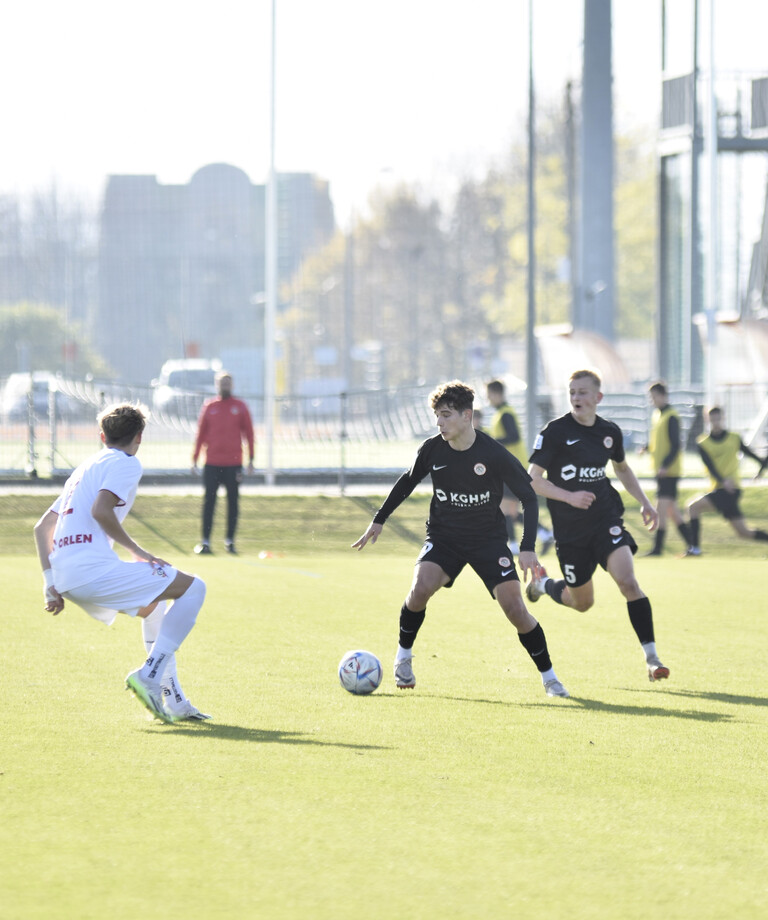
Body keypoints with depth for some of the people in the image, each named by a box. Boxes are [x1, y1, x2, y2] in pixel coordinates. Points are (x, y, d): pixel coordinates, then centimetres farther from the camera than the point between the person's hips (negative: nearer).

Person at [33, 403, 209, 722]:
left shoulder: (85, 468, 27)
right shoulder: (126, 463, 2)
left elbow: (42, 528, 26)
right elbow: (100, 510, -17)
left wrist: (51, 584, 20)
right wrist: (137, 551, -6)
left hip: (67, 577, 9)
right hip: (93, 567, -9)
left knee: (154, 605, 31)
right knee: (192, 588, -2)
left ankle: (173, 701, 24)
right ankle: (149, 675, -15)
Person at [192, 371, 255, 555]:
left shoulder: (240, 407, 6)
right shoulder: (209, 407, 7)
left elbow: (249, 433, 7)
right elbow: (200, 434, 9)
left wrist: (250, 459, 0)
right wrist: (194, 459, 4)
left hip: (233, 463, 0)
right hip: (212, 463, 0)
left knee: (233, 502, 2)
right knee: (209, 502, -2)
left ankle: (230, 540, 10)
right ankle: (205, 541, 0)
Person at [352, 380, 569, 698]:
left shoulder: (494, 454, -18)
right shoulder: (432, 449, -8)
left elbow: (529, 498, -11)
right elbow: (407, 482, 12)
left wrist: (528, 548, -20)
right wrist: (379, 520, 14)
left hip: (489, 539, -2)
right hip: (444, 536, 2)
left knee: (514, 608, -12)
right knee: (420, 589, -25)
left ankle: (549, 678, 6)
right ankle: (403, 658, 0)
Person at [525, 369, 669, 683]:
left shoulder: (610, 432, 4)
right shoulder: (555, 432, -10)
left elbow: (622, 468, 24)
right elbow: (533, 480, -11)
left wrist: (644, 502, 14)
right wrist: (569, 497, -24)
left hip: (606, 519, 2)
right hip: (569, 529, -2)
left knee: (627, 581, -21)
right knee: (582, 602, 10)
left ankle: (652, 658, -18)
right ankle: (542, 583, 45)